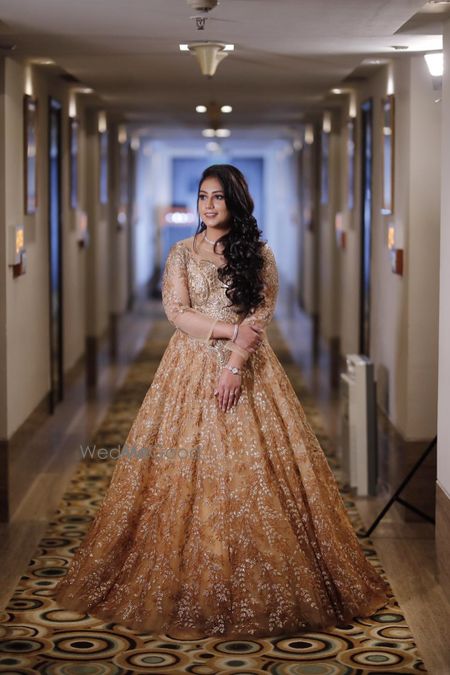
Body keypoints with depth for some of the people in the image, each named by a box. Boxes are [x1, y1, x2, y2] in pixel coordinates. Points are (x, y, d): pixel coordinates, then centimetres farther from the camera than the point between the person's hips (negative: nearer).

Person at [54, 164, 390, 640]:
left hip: (247, 368, -1)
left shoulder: (259, 254, 5)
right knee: (186, 471, -3)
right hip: (191, 368, 1)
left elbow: (262, 314, -4)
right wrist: (232, 329, -13)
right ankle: (191, 584, 5)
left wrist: (234, 365, -16)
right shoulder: (181, 253, 7)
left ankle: (258, 586, 4)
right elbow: (176, 312, -2)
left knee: (252, 469, -4)